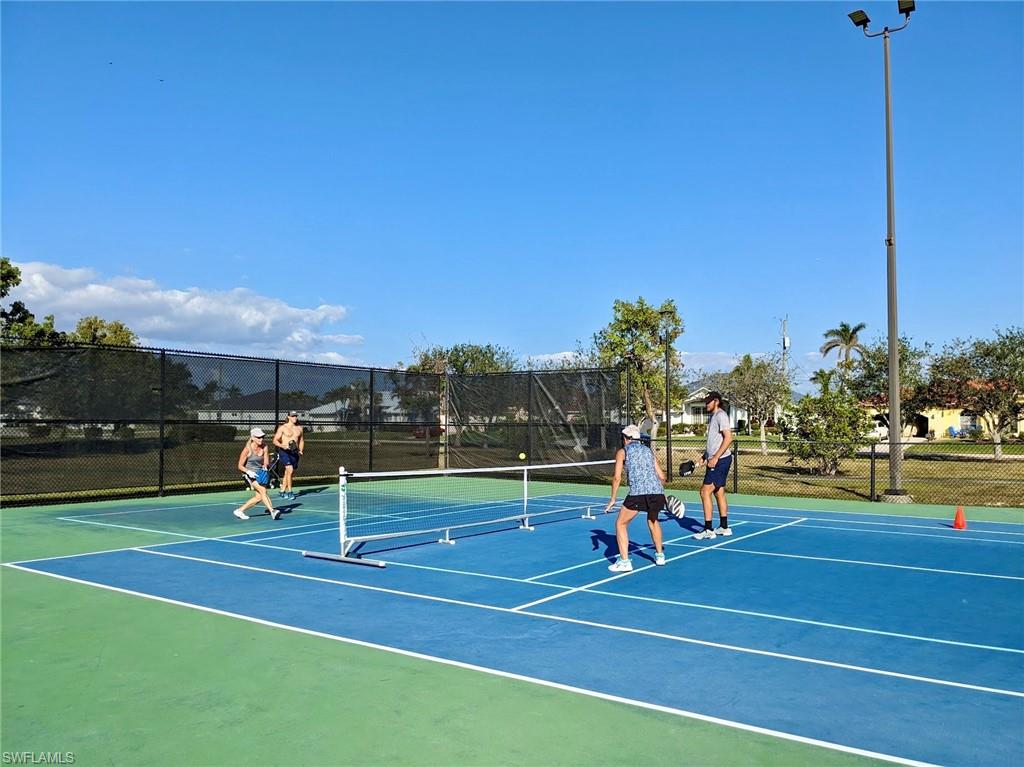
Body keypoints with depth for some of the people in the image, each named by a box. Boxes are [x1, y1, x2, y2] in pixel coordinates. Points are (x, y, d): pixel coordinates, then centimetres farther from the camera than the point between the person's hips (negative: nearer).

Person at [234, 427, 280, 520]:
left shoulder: (264, 448, -3)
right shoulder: (247, 449, -14)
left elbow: (266, 463, 2)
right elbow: (240, 466, -8)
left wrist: (265, 467, -21)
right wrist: (249, 471, -24)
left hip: (259, 474, 6)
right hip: (249, 474, -6)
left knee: (259, 497, 5)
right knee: (263, 490, -25)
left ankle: (240, 510, 20)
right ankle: (272, 511, -34)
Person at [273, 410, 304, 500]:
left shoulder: (299, 428, 11)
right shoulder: (282, 428, -3)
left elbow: (301, 440, 22)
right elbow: (275, 440, -4)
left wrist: (301, 450, 6)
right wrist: (282, 446, -21)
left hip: (295, 452, 5)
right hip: (284, 451, -5)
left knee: (288, 472, 11)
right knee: (290, 470, -20)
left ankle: (283, 491, 24)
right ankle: (289, 492, -14)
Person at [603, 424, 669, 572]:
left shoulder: (622, 451, 14)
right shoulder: (649, 450, 26)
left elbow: (617, 478, 7)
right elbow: (661, 476, 24)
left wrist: (613, 499, 15)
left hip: (638, 492, -5)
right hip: (657, 491, 5)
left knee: (621, 524, 9)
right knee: (653, 520, 32)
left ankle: (624, 561, -1)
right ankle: (659, 555, 38)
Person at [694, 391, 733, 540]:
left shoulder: (721, 415, -13)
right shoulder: (712, 416, 16)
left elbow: (728, 438, -21)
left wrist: (715, 457, -23)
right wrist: (705, 455, 14)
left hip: (720, 460, -10)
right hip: (715, 460, 10)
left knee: (705, 492, -10)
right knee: (719, 493, 13)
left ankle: (708, 530, -7)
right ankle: (724, 527, 19)